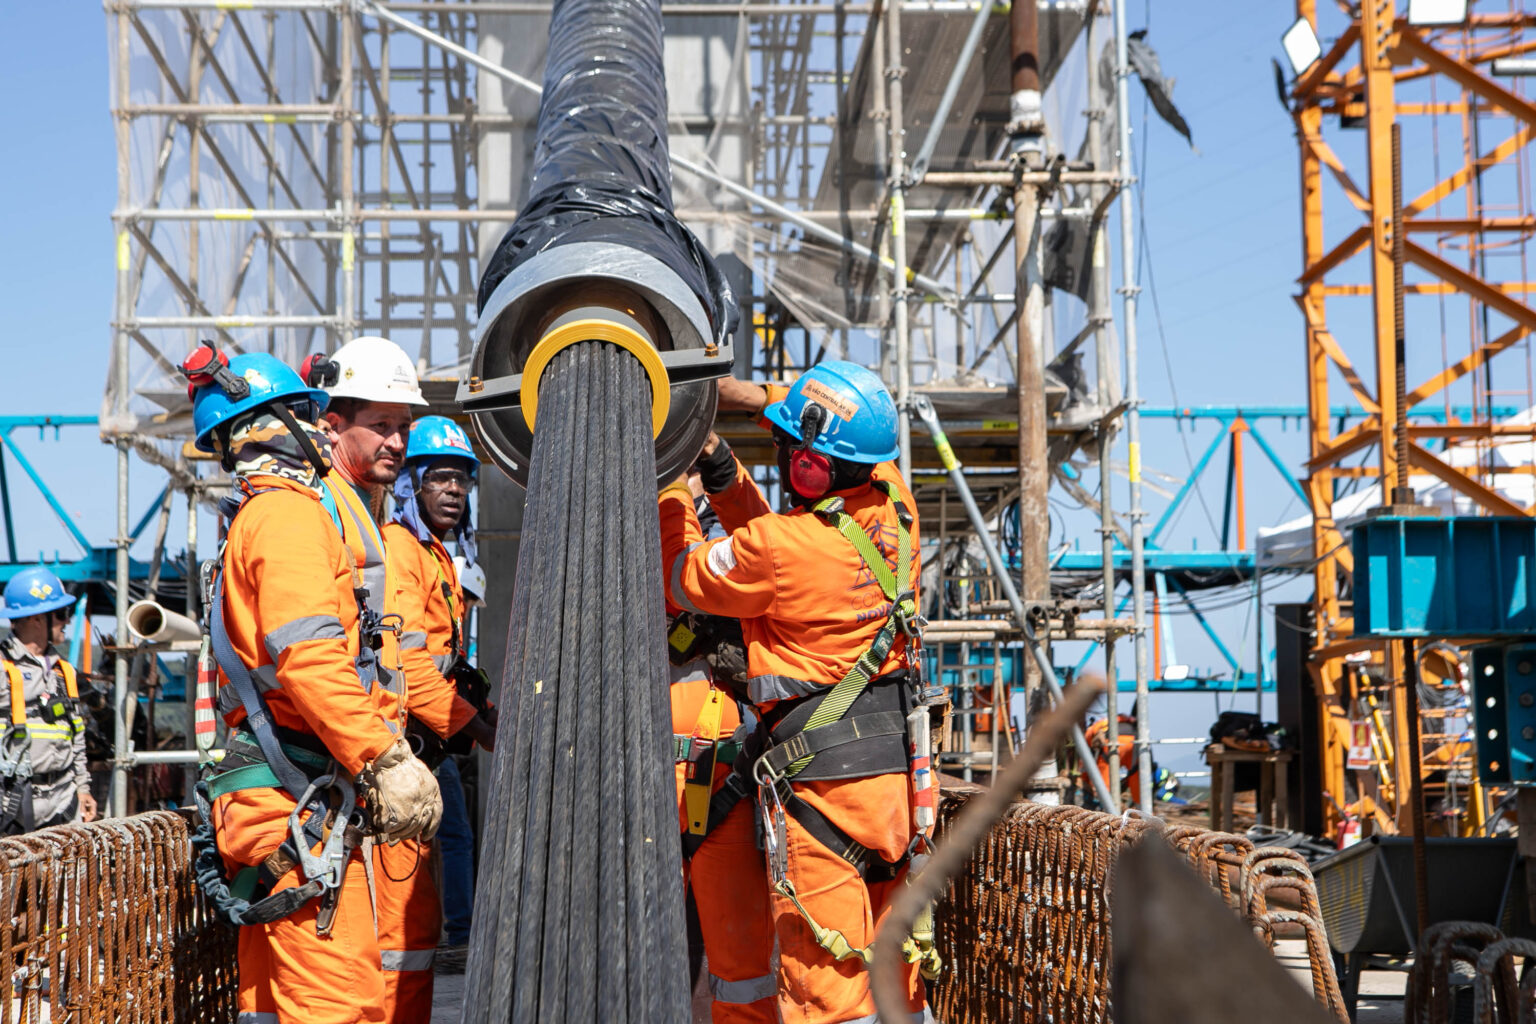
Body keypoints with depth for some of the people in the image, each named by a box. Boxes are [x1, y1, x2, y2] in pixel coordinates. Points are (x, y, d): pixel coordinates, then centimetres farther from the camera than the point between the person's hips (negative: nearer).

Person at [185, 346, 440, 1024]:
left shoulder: (253, 519, 25)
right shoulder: (290, 511, -8)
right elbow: (309, 657, -22)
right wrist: (387, 761, -21)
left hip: (273, 800, 11)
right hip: (297, 805, -11)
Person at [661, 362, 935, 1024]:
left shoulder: (775, 549, -18)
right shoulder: (894, 506, -1)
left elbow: (683, 580, 3)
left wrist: (672, 488, 18)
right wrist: (721, 469, 16)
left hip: (822, 776, -7)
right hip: (898, 767, 7)